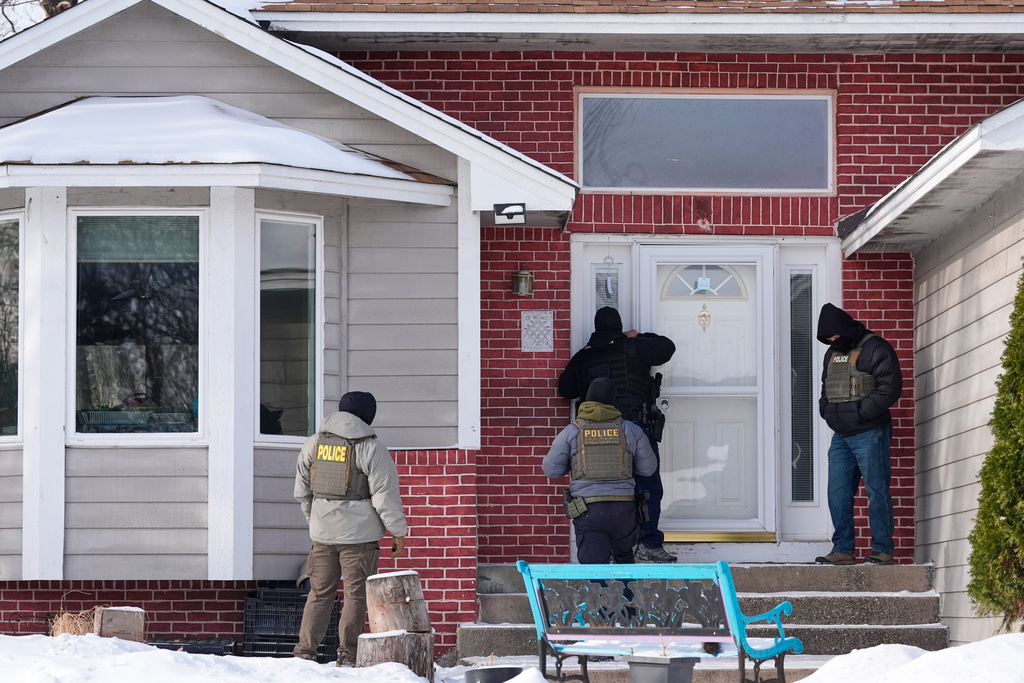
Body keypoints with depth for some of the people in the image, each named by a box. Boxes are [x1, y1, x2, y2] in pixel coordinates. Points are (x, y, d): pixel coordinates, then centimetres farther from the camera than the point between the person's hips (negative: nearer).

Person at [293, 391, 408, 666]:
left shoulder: (313, 444, 7)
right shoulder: (371, 449, -9)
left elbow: (302, 491, 16)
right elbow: (385, 495, -10)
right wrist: (398, 532, -1)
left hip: (322, 532, 5)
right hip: (359, 534, -5)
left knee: (320, 593, 12)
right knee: (356, 594, 2)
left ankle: (304, 651, 10)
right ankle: (347, 654, 1)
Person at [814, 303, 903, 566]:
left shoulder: (875, 349, -8)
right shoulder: (832, 354, 18)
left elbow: (890, 389, -15)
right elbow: (826, 388, 28)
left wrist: (860, 412, -18)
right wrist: (825, 408, 7)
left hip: (869, 434, -8)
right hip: (840, 436, 8)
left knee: (877, 492, -4)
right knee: (838, 493, 5)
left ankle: (883, 550, 0)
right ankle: (842, 550, 10)